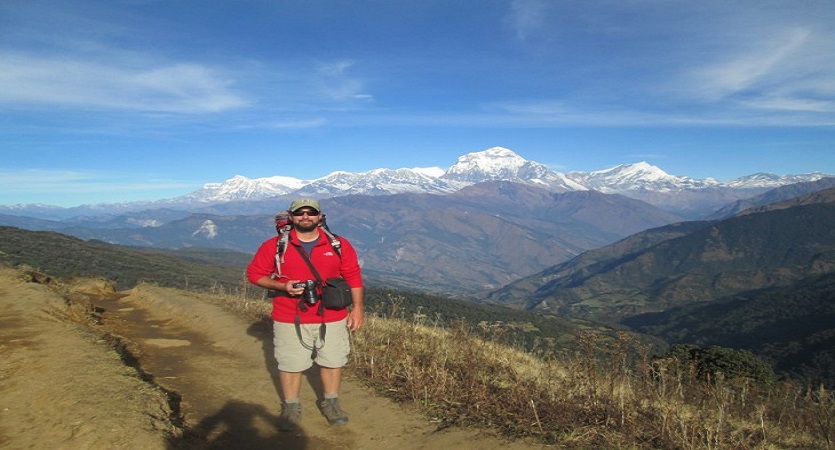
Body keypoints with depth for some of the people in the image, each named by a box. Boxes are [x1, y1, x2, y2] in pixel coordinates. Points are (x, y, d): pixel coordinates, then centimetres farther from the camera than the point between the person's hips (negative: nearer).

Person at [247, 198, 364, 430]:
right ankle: (291, 408, 27)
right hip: (290, 321, -1)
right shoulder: (274, 246, -3)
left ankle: (330, 403, 31)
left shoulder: (340, 245, 0)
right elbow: (254, 273, 1)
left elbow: (353, 277, 3)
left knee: (333, 361, 11)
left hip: (332, 319, 1)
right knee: (290, 365, 8)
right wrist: (281, 286, -14)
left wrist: (357, 308, -3)